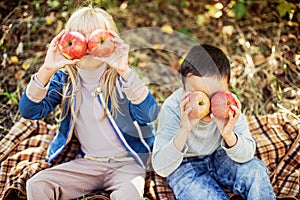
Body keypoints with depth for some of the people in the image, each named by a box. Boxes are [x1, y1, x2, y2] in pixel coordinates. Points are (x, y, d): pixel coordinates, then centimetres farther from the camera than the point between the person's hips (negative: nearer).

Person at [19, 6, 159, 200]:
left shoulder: (121, 77, -10)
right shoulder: (64, 79, 1)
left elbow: (149, 114, -27)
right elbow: (29, 111, -11)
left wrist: (125, 71, -39)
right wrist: (47, 70, -25)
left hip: (126, 162, -3)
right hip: (86, 163, 3)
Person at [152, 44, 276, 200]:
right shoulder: (172, 108, -29)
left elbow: (247, 155, -16)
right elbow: (161, 169, -31)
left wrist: (229, 134, -38)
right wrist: (184, 131, -44)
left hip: (218, 156, 3)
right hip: (184, 165, -3)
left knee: (255, 169, -19)